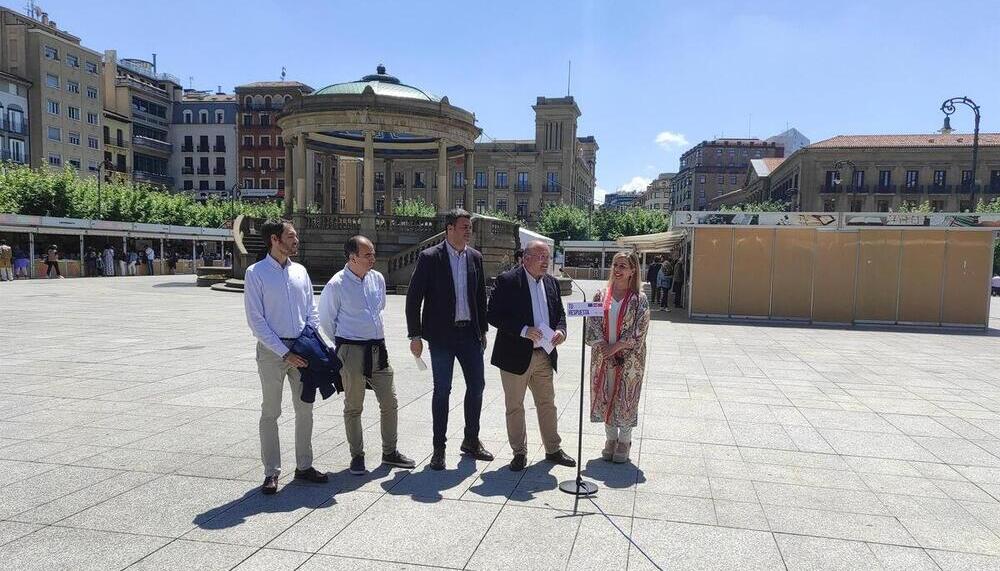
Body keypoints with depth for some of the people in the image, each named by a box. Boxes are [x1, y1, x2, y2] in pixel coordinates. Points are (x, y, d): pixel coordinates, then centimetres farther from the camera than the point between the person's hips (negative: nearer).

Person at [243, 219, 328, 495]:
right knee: (271, 412, 3)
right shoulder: (256, 273, -6)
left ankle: (304, 465, 22)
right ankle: (271, 472, 13)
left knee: (305, 409, 9)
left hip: (302, 350, 5)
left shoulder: (300, 271, 9)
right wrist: (284, 353, -13)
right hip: (272, 350, -5)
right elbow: (256, 320, -10)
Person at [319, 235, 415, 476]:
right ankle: (357, 456, 22)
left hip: (378, 347, 6)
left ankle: (389, 452, 25)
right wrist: (344, 344, 8)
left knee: (390, 403, 10)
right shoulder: (336, 285, -12)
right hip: (352, 352, -5)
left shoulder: (378, 279, 4)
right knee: (353, 408, 7)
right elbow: (326, 321, 0)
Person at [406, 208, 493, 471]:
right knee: (442, 390, 2)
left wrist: (483, 330, 12)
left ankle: (471, 441, 26)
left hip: (470, 333, 5)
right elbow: (414, 297, -7)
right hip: (442, 334, -4)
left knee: (476, 386, 8)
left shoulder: (475, 257, 7)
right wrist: (415, 335, -10)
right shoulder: (430, 257, -7)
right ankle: (439, 448, 15)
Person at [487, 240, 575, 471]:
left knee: (547, 404, 15)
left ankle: (553, 450, 28)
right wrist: (523, 330, -23)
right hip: (516, 356, -5)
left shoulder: (551, 282, 9)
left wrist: (560, 330, -4)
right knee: (514, 407, 7)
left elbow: (560, 312, 17)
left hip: (544, 355, 6)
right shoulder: (507, 281, -11)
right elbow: (493, 315, -16)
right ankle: (519, 452, 22)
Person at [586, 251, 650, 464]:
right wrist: (603, 346, -13)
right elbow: (593, 324, -1)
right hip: (602, 356, 3)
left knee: (625, 398, 5)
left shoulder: (639, 299, -6)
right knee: (605, 397, 10)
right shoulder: (601, 295, 2)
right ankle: (611, 438, 27)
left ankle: (624, 441, 21)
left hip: (629, 358, -3)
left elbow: (639, 331, -10)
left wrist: (617, 346, -15)